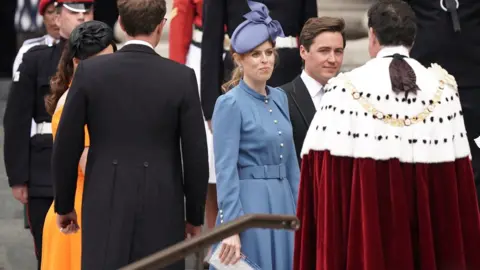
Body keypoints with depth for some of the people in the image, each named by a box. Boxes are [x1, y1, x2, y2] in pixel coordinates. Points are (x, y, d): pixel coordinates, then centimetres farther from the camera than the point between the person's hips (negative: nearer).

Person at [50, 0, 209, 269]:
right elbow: (196, 154, -3)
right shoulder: (182, 77, -6)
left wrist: (64, 205, 12)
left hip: (104, 206, 1)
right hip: (162, 207, -1)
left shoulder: (90, 72, -3)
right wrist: (195, 215, 9)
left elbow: (66, 146, 1)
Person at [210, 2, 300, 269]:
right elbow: (226, 170, -14)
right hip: (248, 206, -7)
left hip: (283, 205, 7)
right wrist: (231, 227, -21)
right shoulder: (230, 104, -9)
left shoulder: (280, 98, 11)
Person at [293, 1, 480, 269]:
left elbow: (325, 172, -8)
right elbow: (458, 173, 2)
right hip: (431, 222, 2)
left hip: (366, 221, -2)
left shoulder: (348, 89, -7)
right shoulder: (443, 89, 0)